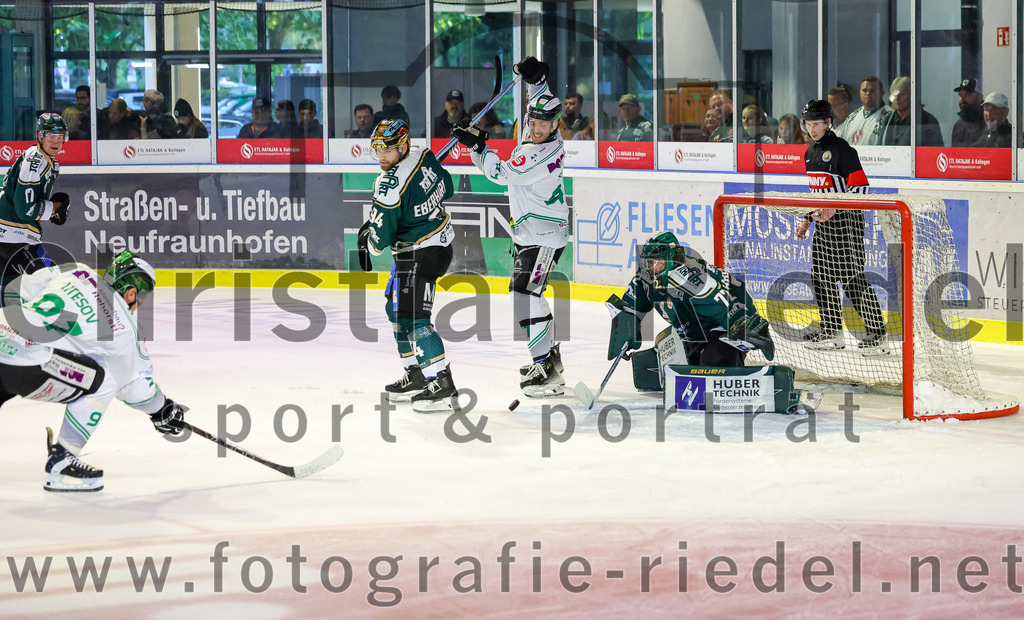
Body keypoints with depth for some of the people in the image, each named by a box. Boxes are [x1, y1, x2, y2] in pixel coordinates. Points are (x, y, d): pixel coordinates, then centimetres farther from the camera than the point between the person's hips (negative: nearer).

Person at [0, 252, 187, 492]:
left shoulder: (75, 272, 19)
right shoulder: (124, 326, 8)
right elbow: (135, 384, 19)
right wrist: (162, 410, 37)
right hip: (23, 362, -6)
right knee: (101, 383, 8)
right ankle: (60, 464, 8)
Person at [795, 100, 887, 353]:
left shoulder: (841, 149, -13)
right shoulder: (811, 153, 14)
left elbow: (860, 185, -17)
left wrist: (835, 208, -25)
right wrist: (807, 220, 21)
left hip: (846, 220, -9)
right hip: (823, 221, 9)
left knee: (852, 278, -11)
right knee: (821, 275, 9)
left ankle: (877, 332, -8)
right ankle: (831, 331, 18)